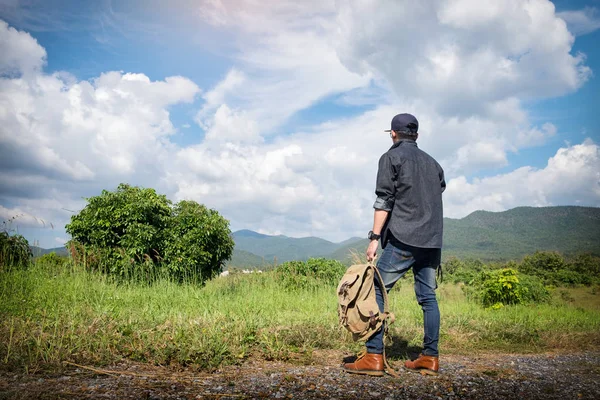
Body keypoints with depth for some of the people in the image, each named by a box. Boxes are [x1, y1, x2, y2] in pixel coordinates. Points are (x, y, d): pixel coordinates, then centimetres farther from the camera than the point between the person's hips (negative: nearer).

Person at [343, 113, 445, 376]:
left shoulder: (391, 157, 2)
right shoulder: (432, 162, 20)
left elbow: (384, 200, -7)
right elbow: (440, 192, 20)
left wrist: (374, 238, -9)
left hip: (403, 239, -6)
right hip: (432, 242, 7)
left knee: (377, 291, -3)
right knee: (428, 296, 10)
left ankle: (374, 357, -8)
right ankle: (430, 358, 11)